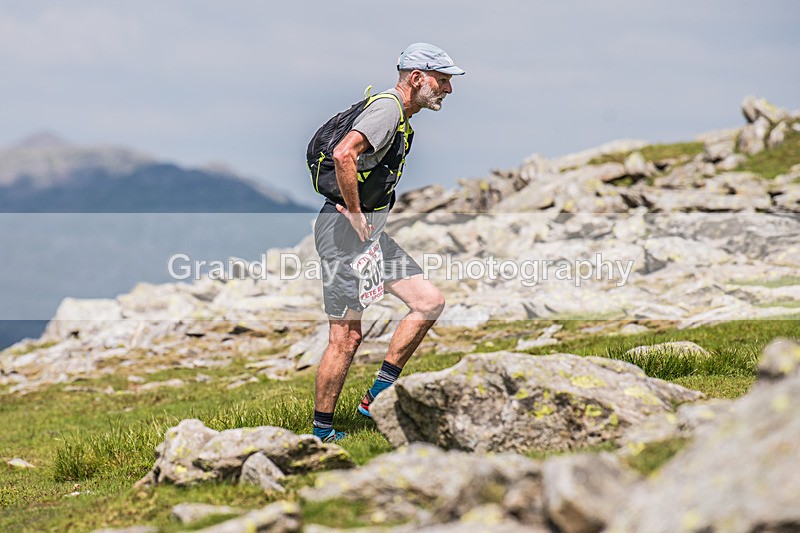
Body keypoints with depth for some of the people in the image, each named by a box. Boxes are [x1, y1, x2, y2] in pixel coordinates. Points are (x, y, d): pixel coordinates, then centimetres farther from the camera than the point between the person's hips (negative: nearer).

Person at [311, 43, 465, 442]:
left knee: (430, 302, 5)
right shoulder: (387, 108, -14)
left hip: (369, 231, 10)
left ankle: (377, 398, 7)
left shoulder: (402, 119, 17)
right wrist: (355, 213, -23)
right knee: (346, 337, -6)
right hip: (344, 230, -10)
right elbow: (343, 154, -31)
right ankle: (321, 433, 4)